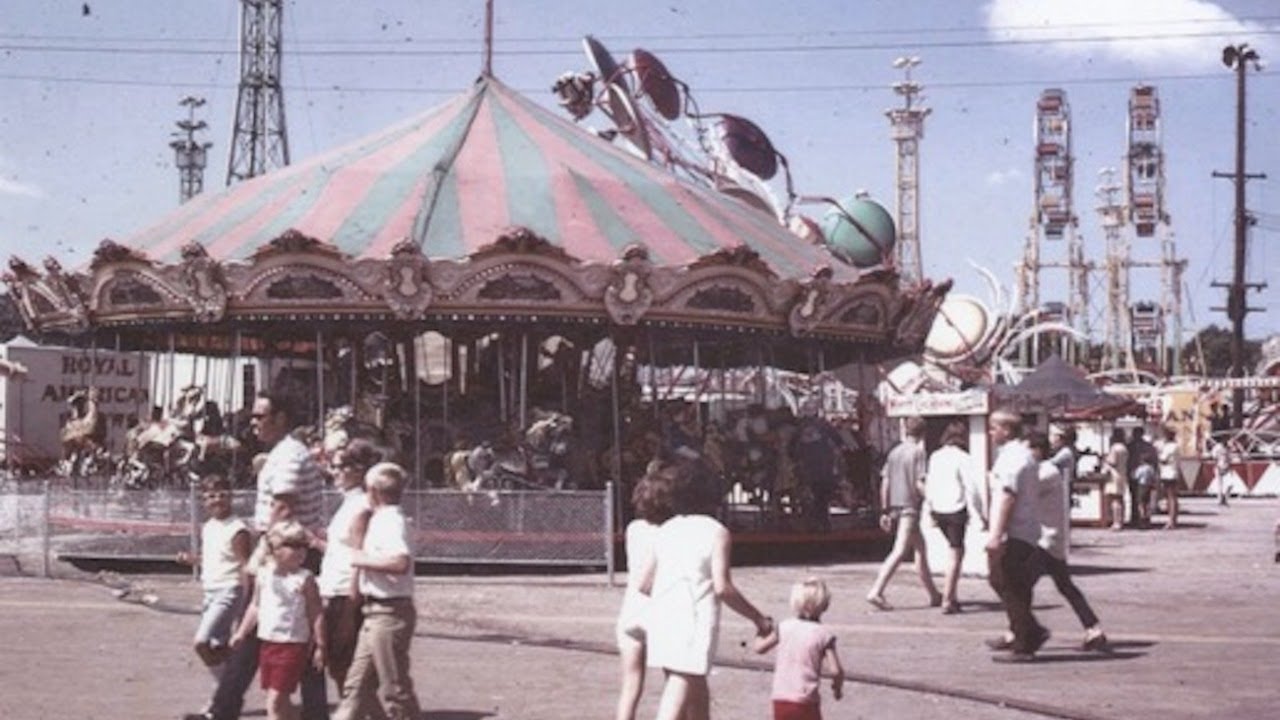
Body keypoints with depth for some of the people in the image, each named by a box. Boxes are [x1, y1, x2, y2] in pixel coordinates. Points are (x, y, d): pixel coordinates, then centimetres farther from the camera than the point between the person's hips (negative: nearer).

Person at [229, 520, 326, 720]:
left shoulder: (304, 579, -10)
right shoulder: (263, 575, 4)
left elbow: (316, 614, -8)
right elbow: (255, 606, 15)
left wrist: (320, 645, -9)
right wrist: (241, 633, 13)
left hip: (292, 645, -6)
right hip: (267, 642, 6)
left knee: (275, 700, -8)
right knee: (280, 701, 15)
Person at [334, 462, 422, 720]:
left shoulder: (390, 521, -17)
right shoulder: (383, 520, 13)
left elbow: (401, 561, -34)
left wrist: (364, 559, -22)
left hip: (389, 613, -10)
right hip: (376, 612, 10)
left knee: (394, 688, -2)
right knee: (358, 682, 13)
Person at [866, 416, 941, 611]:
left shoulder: (894, 452, 12)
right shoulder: (919, 452, -8)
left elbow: (885, 483, 11)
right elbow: (920, 484, -15)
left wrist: (885, 511, 14)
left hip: (895, 506, 8)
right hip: (910, 507, -8)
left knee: (920, 548, 17)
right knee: (900, 552, -11)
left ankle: (933, 594, 23)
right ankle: (876, 591, -20)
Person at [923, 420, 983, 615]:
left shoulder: (935, 457, 7)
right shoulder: (962, 458, -11)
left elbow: (928, 486, 12)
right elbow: (971, 489, -14)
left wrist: (931, 509, 22)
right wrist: (980, 514, -7)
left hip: (938, 510, 6)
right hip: (956, 510, -6)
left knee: (958, 551, 21)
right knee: (955, 556, 0)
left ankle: (951, 597, 21)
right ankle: (947, 602, -3)